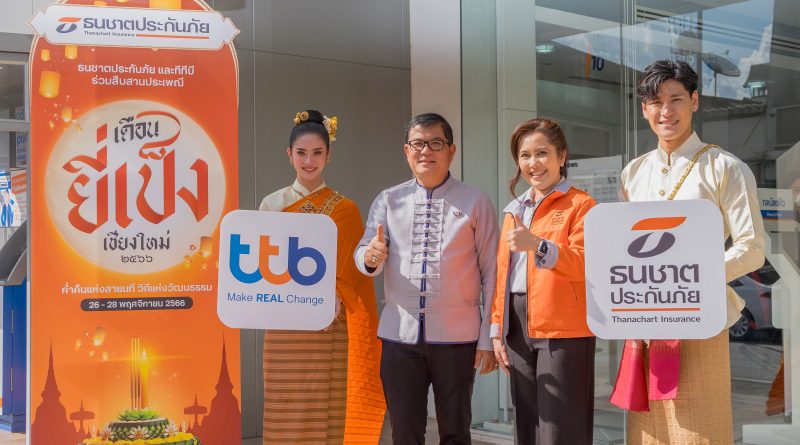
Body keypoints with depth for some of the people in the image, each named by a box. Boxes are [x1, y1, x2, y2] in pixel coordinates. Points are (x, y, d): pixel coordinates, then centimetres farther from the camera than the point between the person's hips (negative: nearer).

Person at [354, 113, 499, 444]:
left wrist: (488, 338, -1)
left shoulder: (475, 203, 3)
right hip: (400, 334, 2)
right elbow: (363, 256, -1)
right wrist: (371, 257, -25)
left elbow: (491, 273, 2)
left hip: (456, 337, -1)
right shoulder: (388, 200, 8)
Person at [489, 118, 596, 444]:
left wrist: (538, 245, -32)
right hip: (518, 330, 7)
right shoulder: (514, 209, 17)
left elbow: (585, 263, -17)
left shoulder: (580, 204, -3)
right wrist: (497, 329, 10)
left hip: (563, 331, -6)